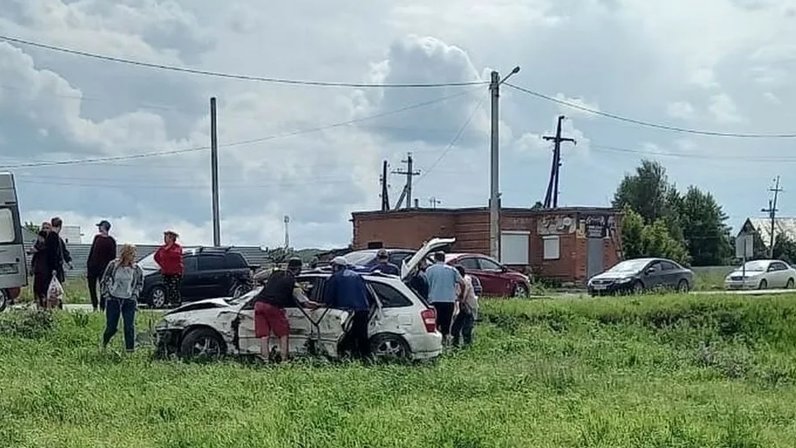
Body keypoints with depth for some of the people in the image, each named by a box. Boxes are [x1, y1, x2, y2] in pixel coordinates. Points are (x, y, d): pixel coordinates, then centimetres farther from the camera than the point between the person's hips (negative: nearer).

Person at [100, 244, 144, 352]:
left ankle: (130, 349, 5)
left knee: (129, 326, -5)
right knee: (111, 327, 2)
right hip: (113, 299, -1)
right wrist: (106, 294, 1)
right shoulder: (113, 265, -4)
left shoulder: (136, 269, 0)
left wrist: (135, 294, 4)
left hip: (129, 301, 1)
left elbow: (140, 283, 15)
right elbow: (104, 281, 5)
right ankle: (104, 344, 30)